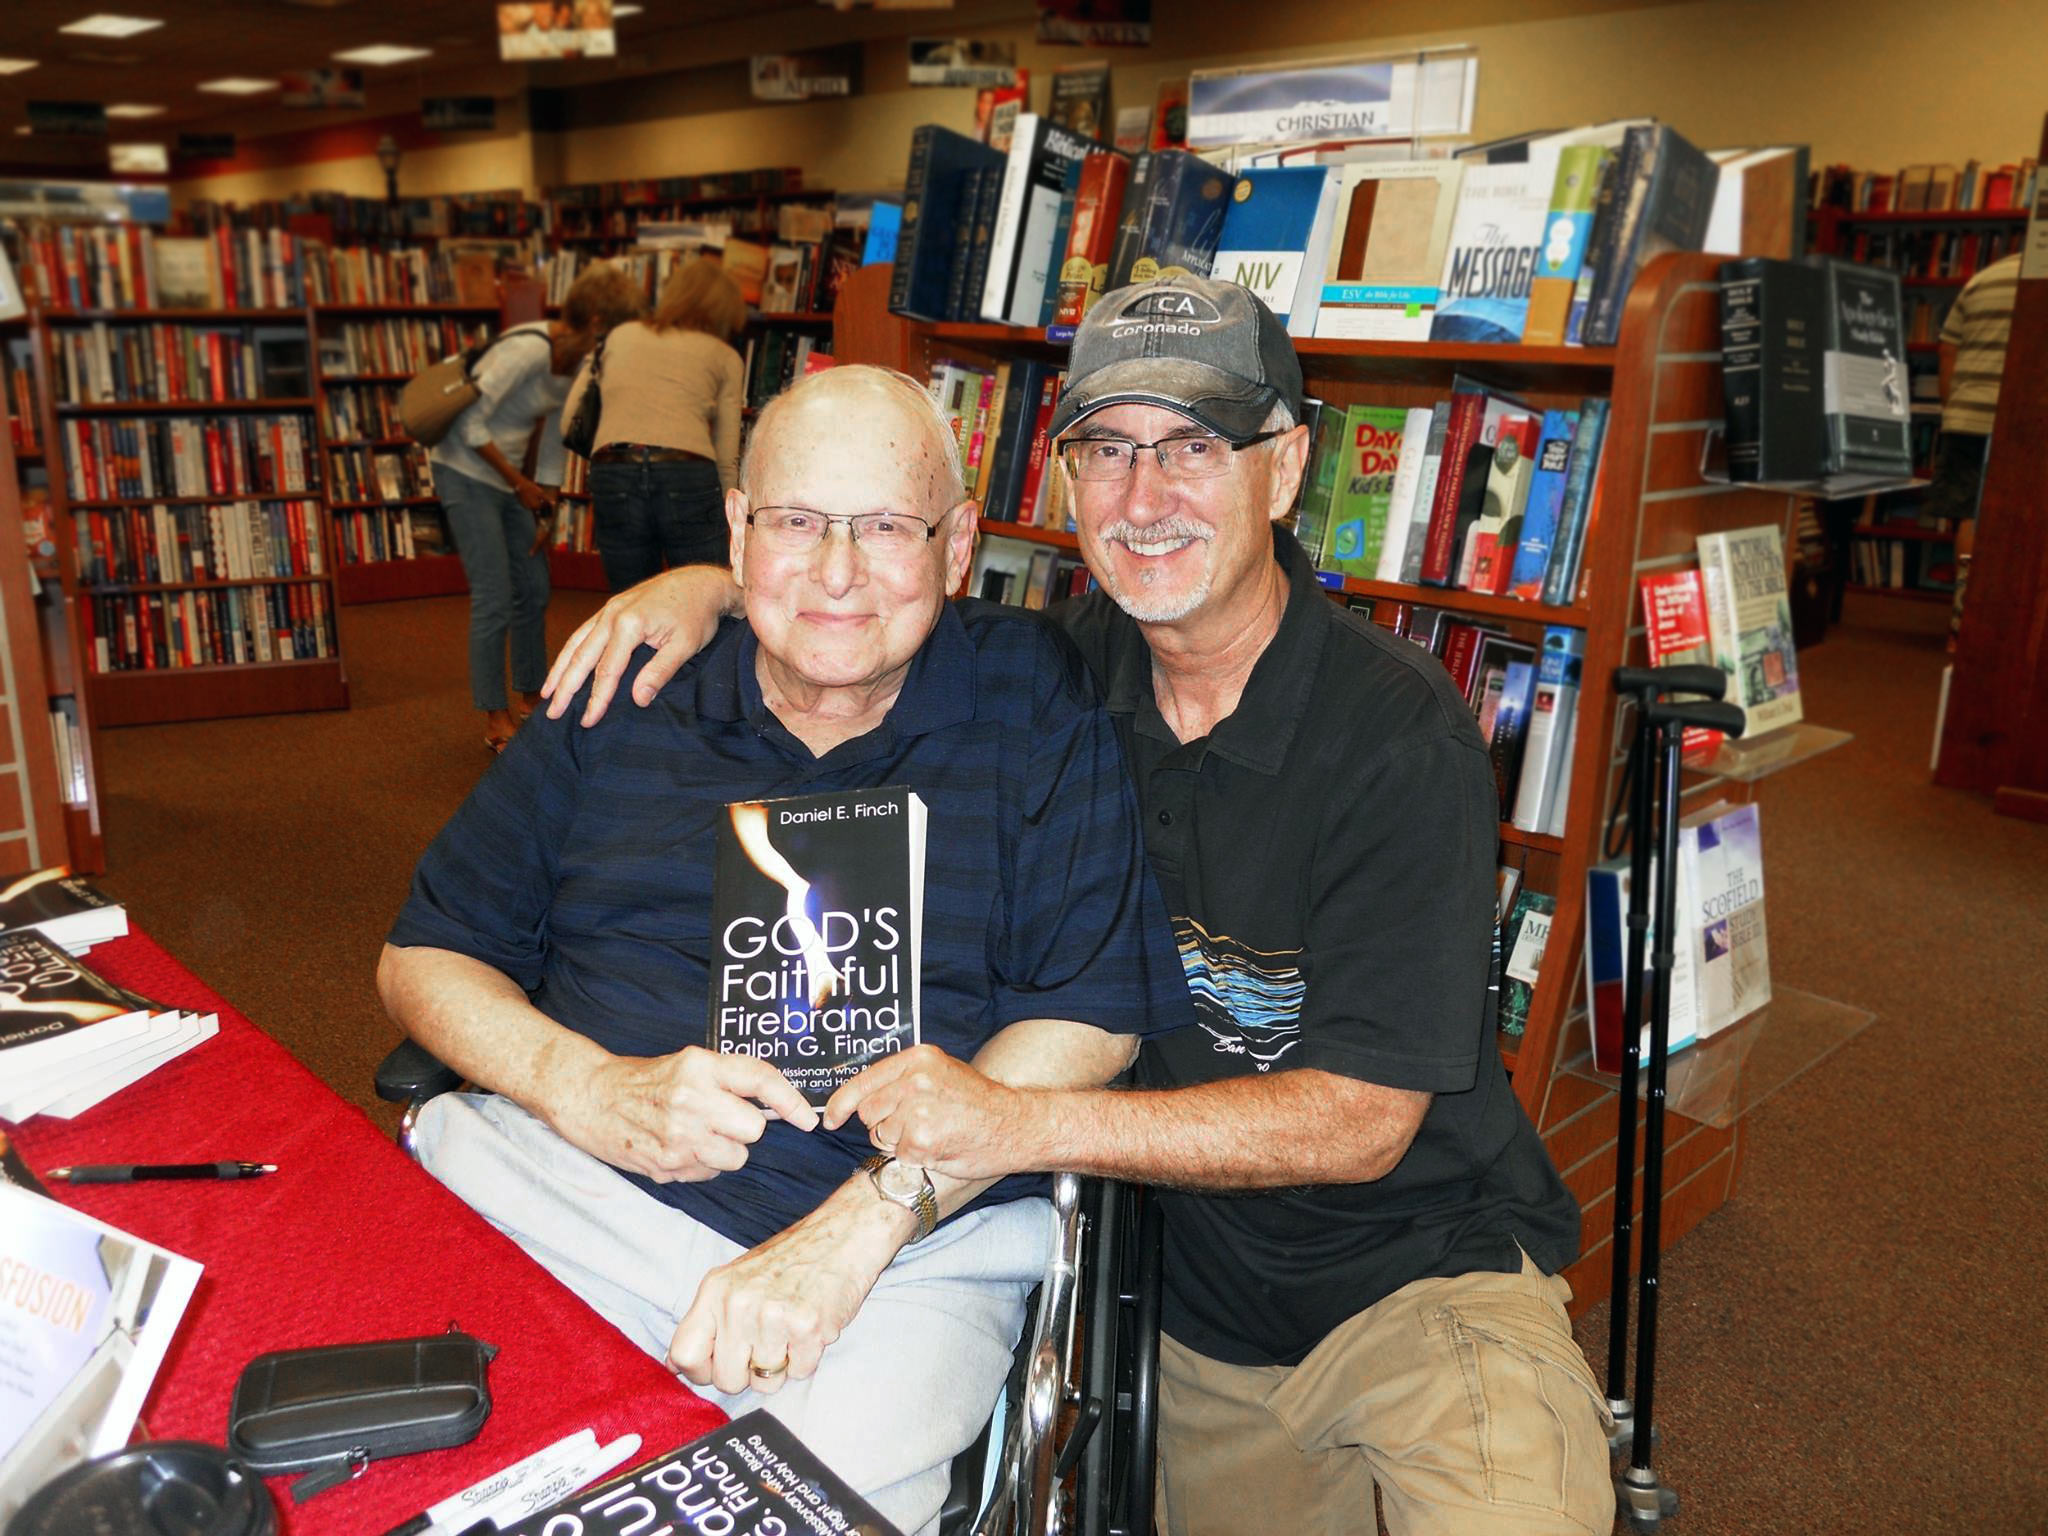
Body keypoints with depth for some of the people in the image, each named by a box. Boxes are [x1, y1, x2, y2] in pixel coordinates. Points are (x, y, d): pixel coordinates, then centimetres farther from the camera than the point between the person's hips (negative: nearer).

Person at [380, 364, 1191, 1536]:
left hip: (907, 1255, -1)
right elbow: (426, 955, 12)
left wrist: (866, 1219, -15)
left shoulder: (1034, 703, 1)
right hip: (546, 1172, 2)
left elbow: (1093, 1015, -5)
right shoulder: (625, 703, 9)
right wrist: (585, 1088, -9)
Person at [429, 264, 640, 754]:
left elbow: (555, 440, 12)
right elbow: (470, 424, -22)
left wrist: (546, 511, 9)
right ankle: (497, 721, 0)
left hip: (509, 478, 8)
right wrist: (521, 485, -15)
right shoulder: (529, 350, -23)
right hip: (466, 473, -8)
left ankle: (531, 698, 26)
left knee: (534, 592, 11)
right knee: (495, 599, -9)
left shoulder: (577, 364, 3)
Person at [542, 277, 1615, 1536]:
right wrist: (714, 587, -5)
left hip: (1416, 1274, -4)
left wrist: (1022, 1122, -31)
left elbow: (1361, 1120, -23)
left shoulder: (1403, 736, -20)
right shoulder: (1076, 665, -4)